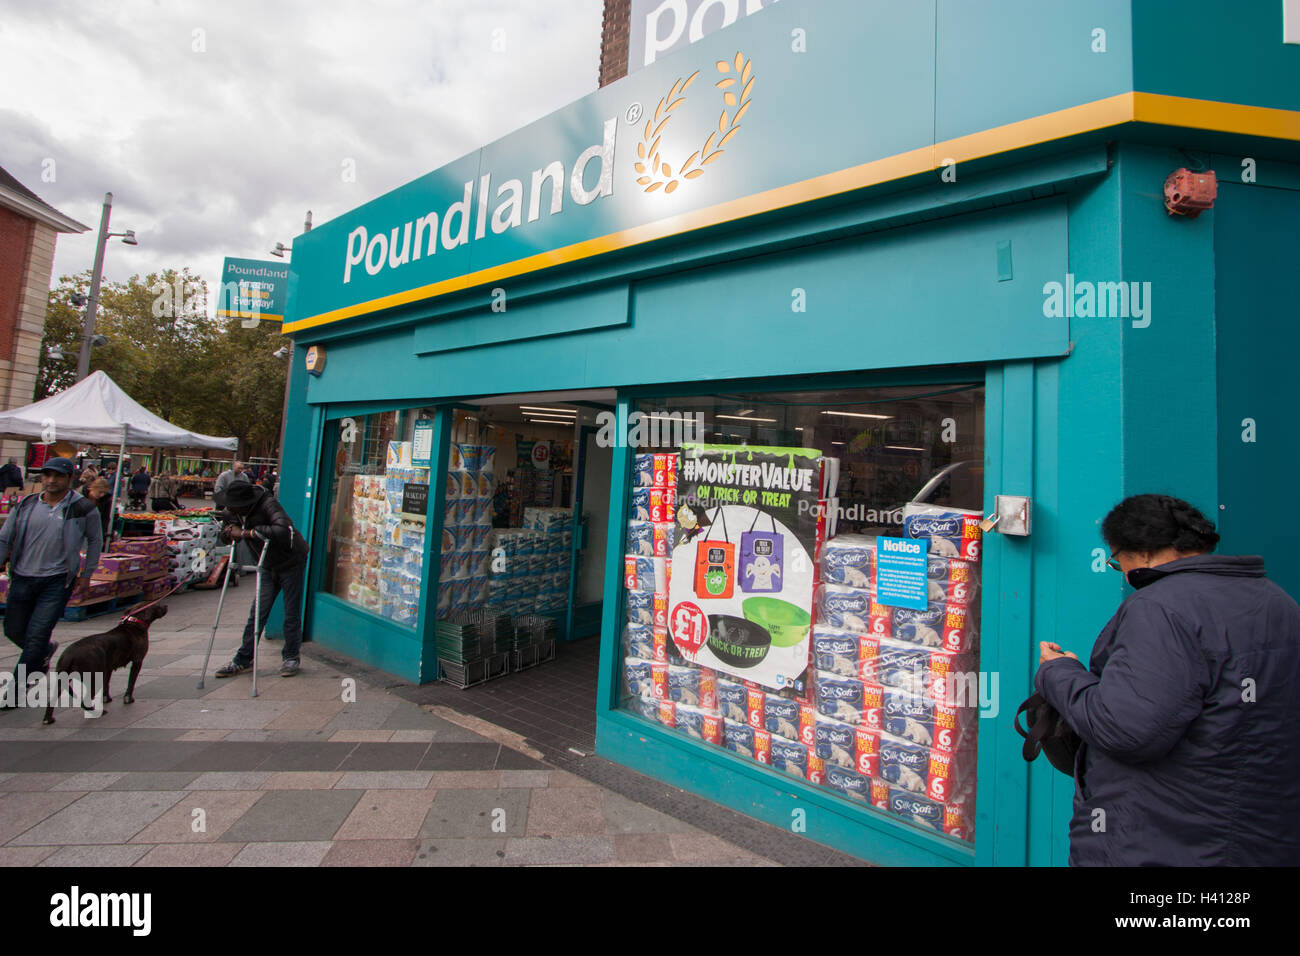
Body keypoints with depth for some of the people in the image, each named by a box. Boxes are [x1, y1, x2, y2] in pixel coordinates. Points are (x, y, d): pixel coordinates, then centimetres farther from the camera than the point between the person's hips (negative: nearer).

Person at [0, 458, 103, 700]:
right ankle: (46, 651, 45)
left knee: (36, 636, -5)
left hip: (57, 582, -4)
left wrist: (86, 573, 7)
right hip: (22, 578, 4)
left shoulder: (82, 508, -5)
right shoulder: (25, 506, 3)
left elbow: (95, 540, 6)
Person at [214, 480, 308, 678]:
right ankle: (244, 660, 15)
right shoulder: (237, 511, -4)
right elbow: (225, 533, 10)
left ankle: (290, 657, 15)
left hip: (291, 562, -6)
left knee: (291, 614, 1)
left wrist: (247, 532, -36)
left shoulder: (268, 505, -27)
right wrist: (231, 529, -14)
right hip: (268, 566, 6)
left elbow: (284, 530, -44)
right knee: (257, 613, 4)